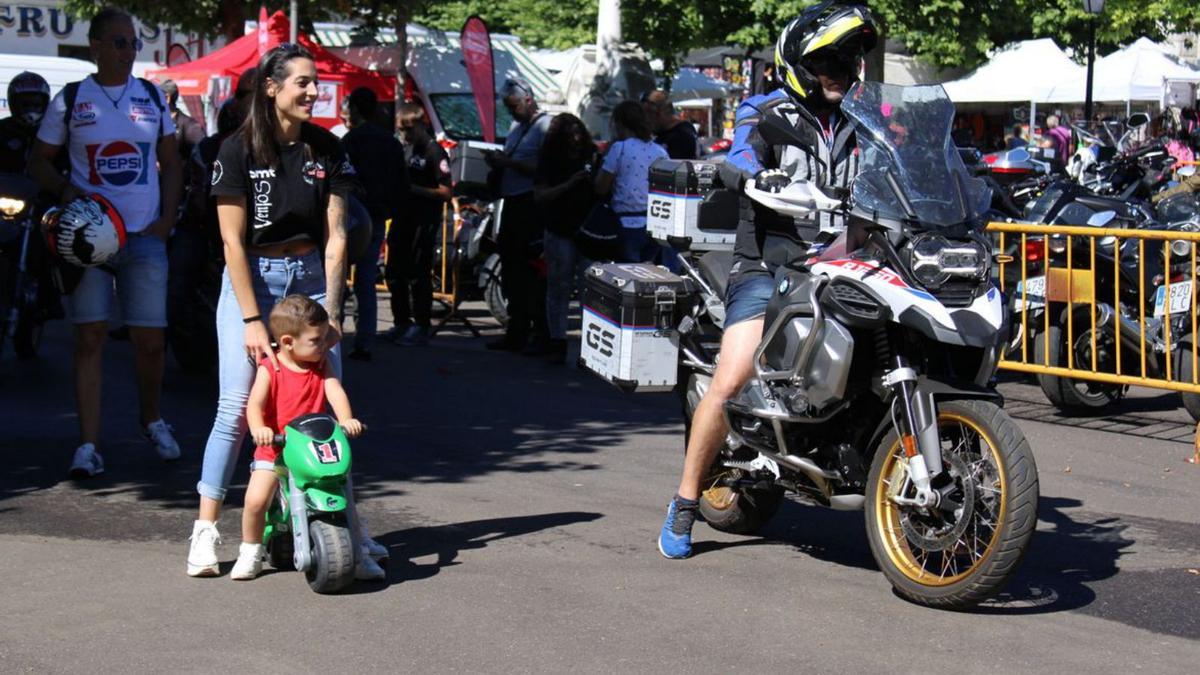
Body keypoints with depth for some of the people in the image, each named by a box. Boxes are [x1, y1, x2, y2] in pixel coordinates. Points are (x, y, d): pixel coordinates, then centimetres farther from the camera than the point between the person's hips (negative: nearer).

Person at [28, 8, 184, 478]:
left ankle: (152, 420, 28)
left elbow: (170, 162, 14)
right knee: (89, 337, -4)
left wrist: (166, 219, 2)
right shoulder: (70, 99, 2)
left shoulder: (152, 96, 8)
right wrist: (64, 189, -11)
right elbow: (38, 160, 9)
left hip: (144, 236, 1)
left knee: (149, 340, 2)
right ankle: (88, 445, -2)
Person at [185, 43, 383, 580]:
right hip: (250, 279, -3)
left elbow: (335, 235, -1)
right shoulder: (238, 150, -10)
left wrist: (331, 309, -10)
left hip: (310, 278, 3)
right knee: (236, 406, -8)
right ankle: (205, 529, 0)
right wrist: (252, 320, -16)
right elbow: (233, 241, -11)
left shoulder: (327, 149, 0)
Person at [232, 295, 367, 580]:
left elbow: (336, 392, -11)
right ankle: (250, 553, 6)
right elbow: (255, 404, -18)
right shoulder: (269, 369, -7)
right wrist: (258, 428, -40)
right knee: (256, 499, -16)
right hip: (273, 449, -3)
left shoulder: (321, 365, 4)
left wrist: (346, 419, -31)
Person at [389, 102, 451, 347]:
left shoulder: (434, 152, -12)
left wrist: (414, 189, -23)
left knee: (418, 276, -4)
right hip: (403, 217, 8)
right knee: (394, 272, 13)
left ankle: (421, 329, 5)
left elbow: (446, 193, -18)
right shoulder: (403, 148, 13)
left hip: (424, 223, -8)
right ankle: (402, 324, 25)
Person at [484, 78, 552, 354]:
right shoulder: (516, 126, 19)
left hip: (532, 205, -9)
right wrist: (497, 162, 4)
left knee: (533, 274, -8)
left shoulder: (545, 126, -9)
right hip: (512, 204, 9)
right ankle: (516, 334, 21)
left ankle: (541, 336, -4)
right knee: (511, 272, 13)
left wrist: (510, 163, -19)